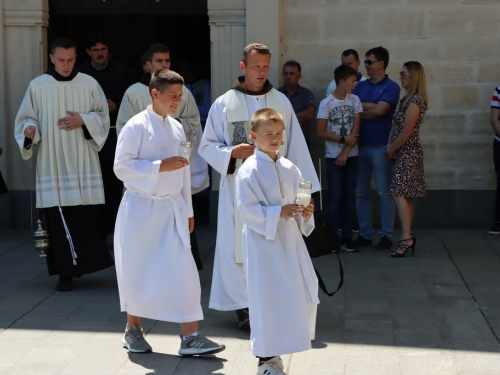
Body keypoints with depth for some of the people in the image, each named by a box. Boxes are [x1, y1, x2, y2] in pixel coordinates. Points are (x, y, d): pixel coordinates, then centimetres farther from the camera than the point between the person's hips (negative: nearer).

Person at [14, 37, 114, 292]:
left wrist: (83, 120, -9)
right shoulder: (37, 86, 2)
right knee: (58, 219, -3)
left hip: (83, 163, 1)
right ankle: (66, 272, 4)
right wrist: (29, 130, -16)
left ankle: (86, 261, 14)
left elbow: (103, 117, 9)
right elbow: (26, 118, 6)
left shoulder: (89, 84, 5)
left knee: (87, 216, -3)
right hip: (52, 163, -1)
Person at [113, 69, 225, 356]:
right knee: (138, 272, 6)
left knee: (183, 271, -4)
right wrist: (160, 166, -20)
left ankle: (191, 337, -3)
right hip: (141, 210, -5)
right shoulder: (137, 126, -9)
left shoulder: (177, 128, 10)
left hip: (171, 209, 5)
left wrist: (188, 211, 16)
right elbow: (122, 167, -13)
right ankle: (133, 330, 25)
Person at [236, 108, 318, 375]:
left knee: (299, 293, 10)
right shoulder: (249, 170, -11)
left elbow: (298, 199, 18)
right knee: (267, 298, -2)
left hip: (289, 240, 7)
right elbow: (246, 208, -16)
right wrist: (277, 213, -23)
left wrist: (305, 213, -3)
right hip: (263, 242, -7)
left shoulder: (289, 168, 9)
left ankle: (273, 350, 26)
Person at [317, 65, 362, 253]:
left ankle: (347, 237, 8)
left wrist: (346, 152, -9)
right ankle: (334, 238, 2)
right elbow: (321, 132, -8)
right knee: (335, 196, -4)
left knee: (350, 196, 4)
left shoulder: (355, 100, 4)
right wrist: (344, 139, -12)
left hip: (351, 155, 4)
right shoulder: (326, 103, -6)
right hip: (333, 156, -4)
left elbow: (355, 129, -1)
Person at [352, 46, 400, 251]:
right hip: (360, 145, 6)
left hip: (380, 146, -5)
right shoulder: (360, 86, 12)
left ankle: (386, 236, 5)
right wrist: (371, 106, -11)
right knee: (361, 192, 8)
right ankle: (364, 234, 16)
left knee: (384, 193, -1)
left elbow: (379, 111, -15)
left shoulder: (391, 87, -3)